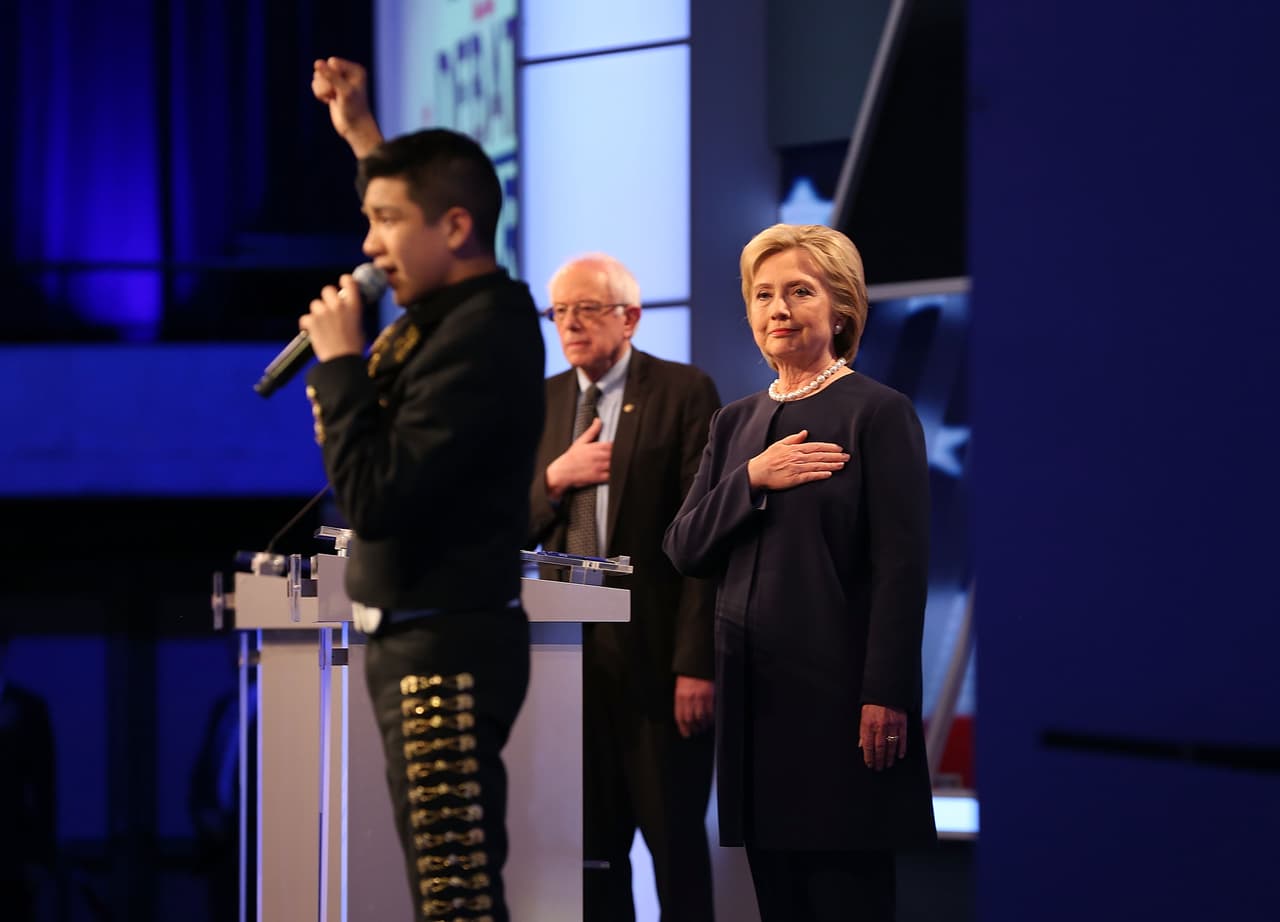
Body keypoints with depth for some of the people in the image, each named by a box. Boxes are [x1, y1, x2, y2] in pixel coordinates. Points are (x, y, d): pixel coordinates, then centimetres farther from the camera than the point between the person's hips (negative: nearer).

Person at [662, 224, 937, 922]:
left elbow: (903, 568, -11)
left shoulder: (879, 414, -4)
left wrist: (886, 697, -18)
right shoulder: (736, 422, 16)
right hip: (753, 694, 6)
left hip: (838, 694, -6)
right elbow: (684, 550, 8)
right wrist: (752, 479, -8)